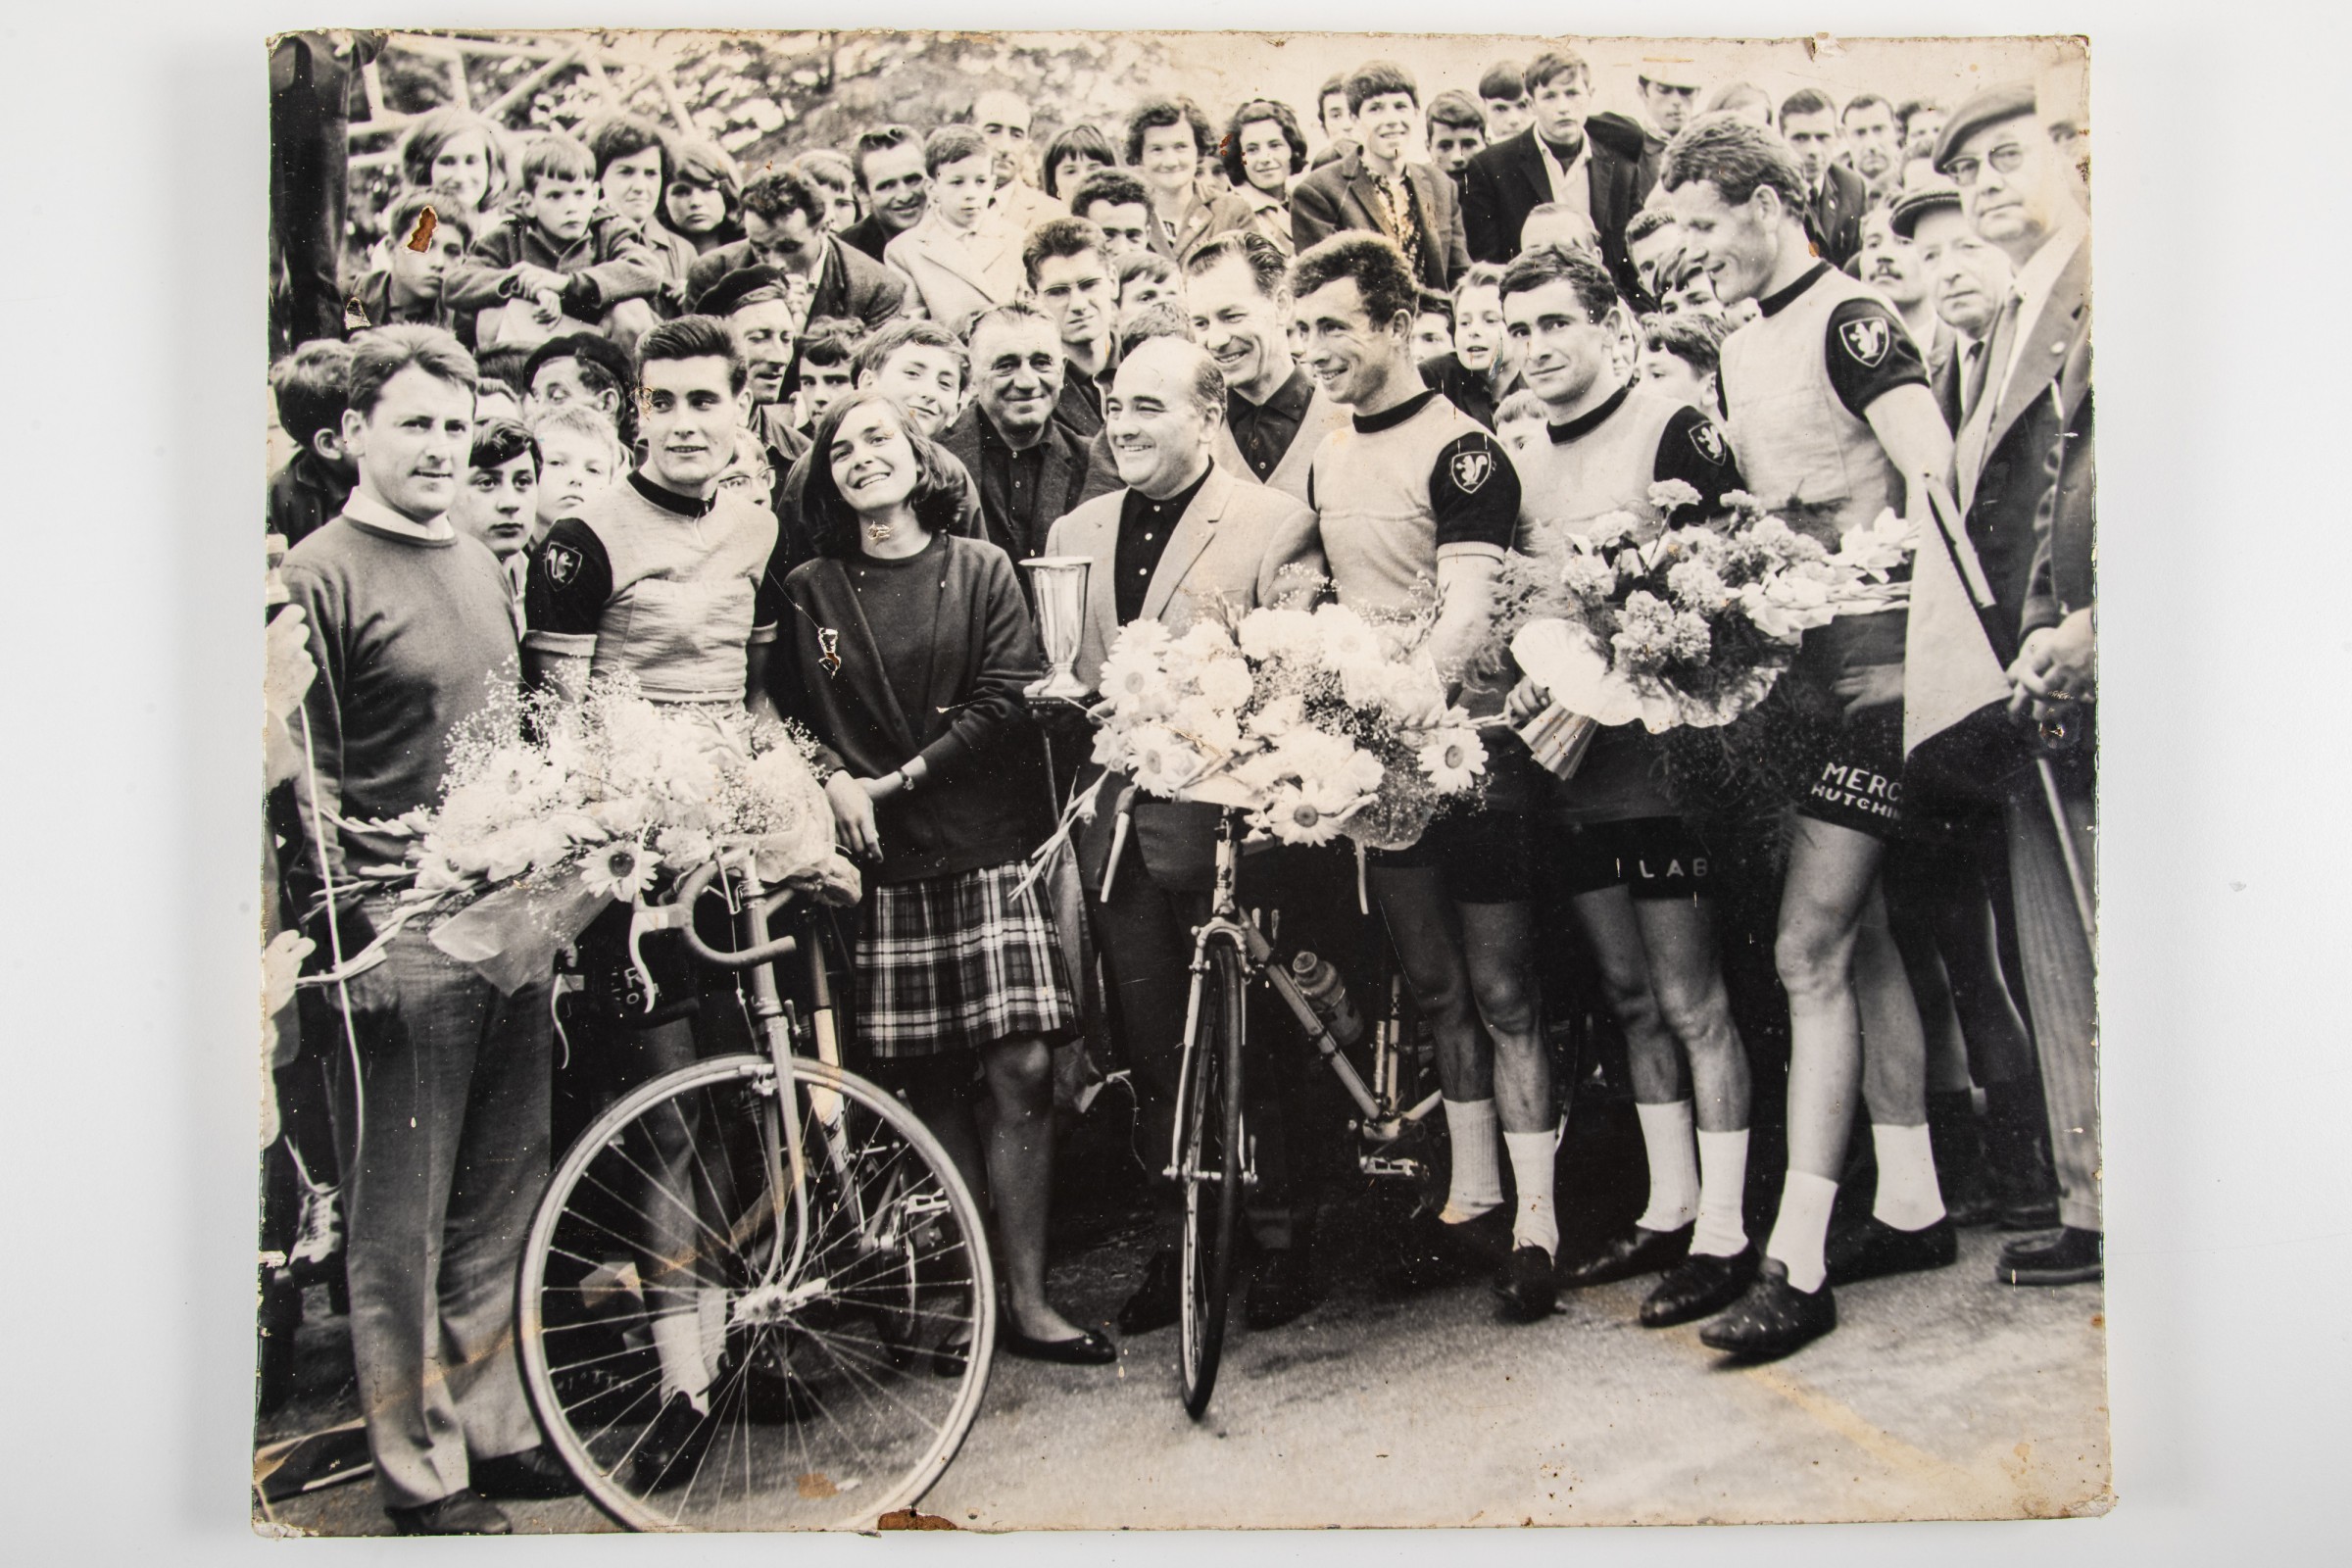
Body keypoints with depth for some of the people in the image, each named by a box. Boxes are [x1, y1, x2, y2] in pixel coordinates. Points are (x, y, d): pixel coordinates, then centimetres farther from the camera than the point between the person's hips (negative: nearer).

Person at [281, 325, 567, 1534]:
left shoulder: (481, 563, 15)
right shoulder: (318, 574, -7)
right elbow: (305, 781, -11)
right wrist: (344, 933, -15)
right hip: (398, 943, -7)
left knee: (503, 1206, 15)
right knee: (401, 1228, 3)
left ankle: (498, 1431, 29)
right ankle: (421, 1474, 16)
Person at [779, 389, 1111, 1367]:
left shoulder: (980, 569, 7)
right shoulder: (808, 591, 10)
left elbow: (1006, 699, -2)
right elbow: (788, 715, 12)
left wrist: (897, 779, -7)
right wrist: (833, 780, -8)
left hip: (988, 845, -1)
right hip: (880, 860, 1)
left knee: (1022, 1071, -9)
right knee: (931, 1089, 3)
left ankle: (1026, 1301, 0)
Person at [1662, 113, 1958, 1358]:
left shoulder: (1849, 318, -9)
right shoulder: (1736, 357, 17)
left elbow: (1931, 474, -19)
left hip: (1874, 671, -9)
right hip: (1804, 675, 9)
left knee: (1808, 951, -11)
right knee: (1862, 935, 13)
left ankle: (1795, 1263, -6)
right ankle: (1911, 1207, 25)